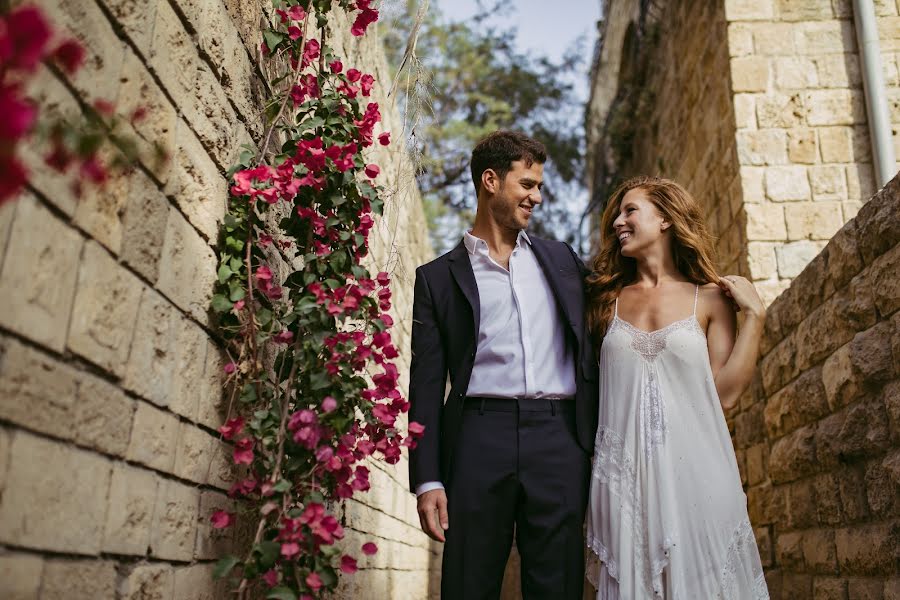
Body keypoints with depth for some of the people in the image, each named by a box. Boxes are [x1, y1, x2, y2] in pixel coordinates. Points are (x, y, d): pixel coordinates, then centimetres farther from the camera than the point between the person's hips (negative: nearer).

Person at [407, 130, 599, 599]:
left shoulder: (561, 259, 18)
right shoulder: (437, 277, 8)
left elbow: (592, 343, 21)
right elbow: (427, 383, 4)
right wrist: (427, 479, -2)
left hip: (559, 438, 2)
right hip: (479, 437, -2)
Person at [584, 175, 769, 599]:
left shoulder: (710, 299, 5)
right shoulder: (610, 299, 11)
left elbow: (726, 393, -1)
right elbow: (591, 383, 8)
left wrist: (754, 315, -2)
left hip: (694, 465, -1)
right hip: (625, 472, 2)